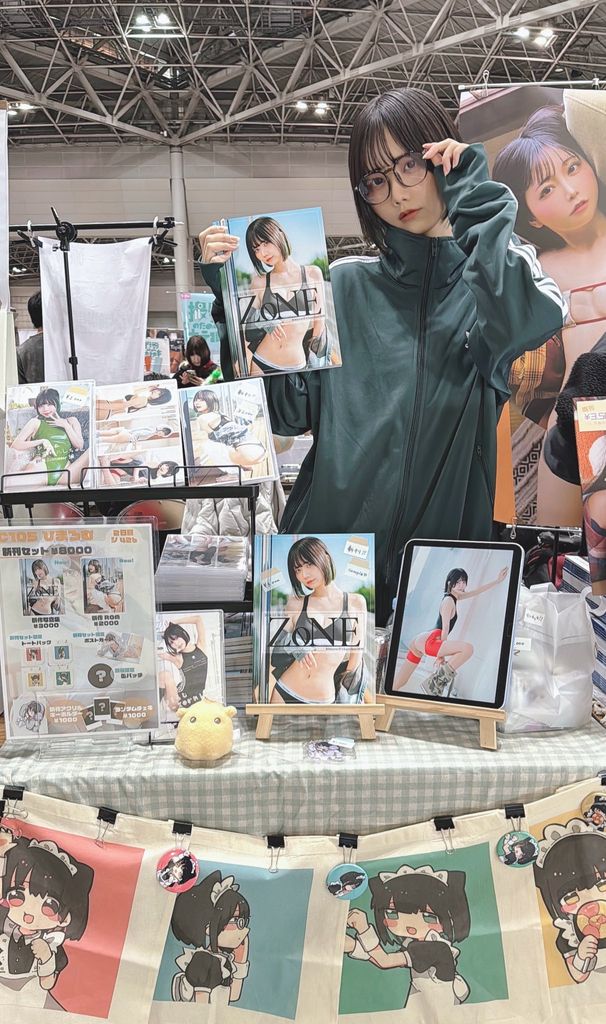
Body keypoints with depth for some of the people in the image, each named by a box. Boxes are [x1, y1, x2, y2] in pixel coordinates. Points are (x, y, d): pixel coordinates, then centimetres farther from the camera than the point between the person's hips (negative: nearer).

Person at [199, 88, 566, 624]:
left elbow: (529, 323, -19)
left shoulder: (504, 270, 5)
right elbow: (287, 409, 2)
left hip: (445, 539, 0)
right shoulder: (345, 285, 9)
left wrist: (473, 197, -8)